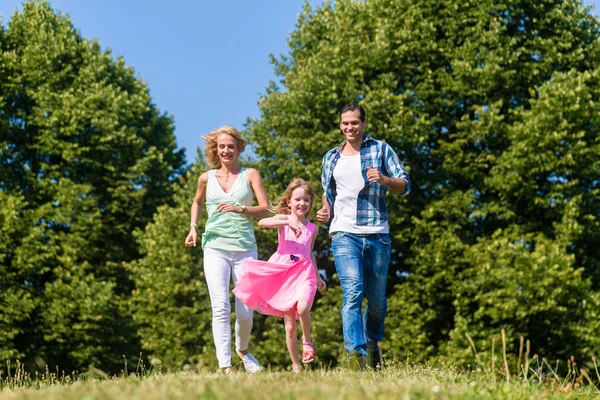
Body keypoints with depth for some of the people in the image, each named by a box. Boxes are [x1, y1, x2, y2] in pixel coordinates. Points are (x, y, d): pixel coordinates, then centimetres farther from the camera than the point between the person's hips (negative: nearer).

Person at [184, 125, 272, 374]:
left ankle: (242, 350, 33)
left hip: (245, 249, 0)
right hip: (215, 248, 0)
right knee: (220, 306, -16)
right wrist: (193, 227, 16)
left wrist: (239, 209, -16)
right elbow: (197, 202, 32)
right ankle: (224, 365, -20)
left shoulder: (250, 175, 7)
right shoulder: (207, 178, 12)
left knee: (245, 312, 2)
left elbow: (266, 210, 0)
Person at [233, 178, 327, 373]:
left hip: (304, 272, 1)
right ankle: (296, 366, 11)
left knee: (303, 307, -30)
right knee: (289, 325, 1)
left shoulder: (312, 228, 13)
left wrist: (317, 276, 30)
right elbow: (262, 222, -19)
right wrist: (288, 221, -30)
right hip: (282, 273, -1)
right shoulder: (282, 219, 3)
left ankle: (307, 339, -2)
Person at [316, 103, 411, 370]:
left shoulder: (380, 149, 9)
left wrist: (383, 180, -16)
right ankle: (356, 353, -29)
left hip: (377, 235, 0)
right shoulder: (331, 158, 17)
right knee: (352, 293, -19)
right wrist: (325, 212, 7)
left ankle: (372, 342, 36)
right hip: (344, 234, 0)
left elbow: (405, 186, 4)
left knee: (377, 299, 10)